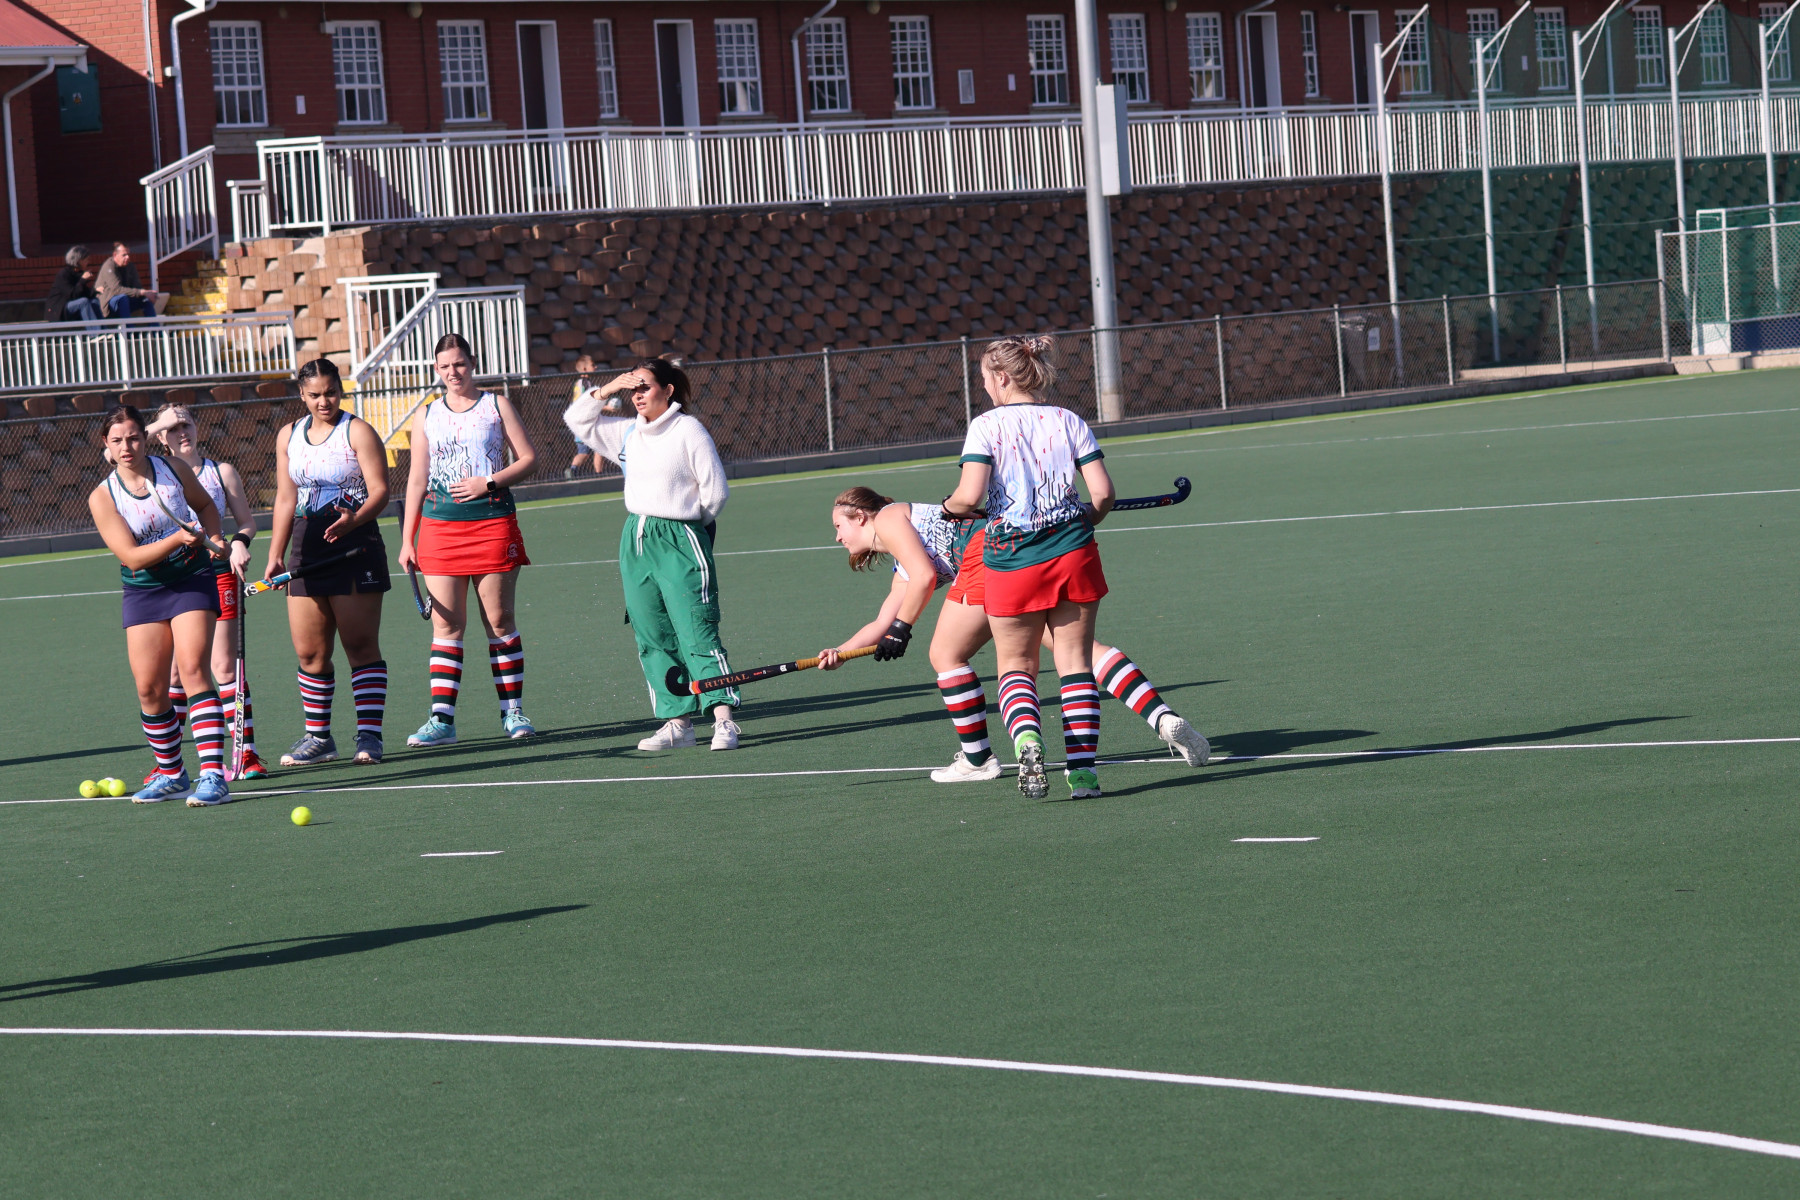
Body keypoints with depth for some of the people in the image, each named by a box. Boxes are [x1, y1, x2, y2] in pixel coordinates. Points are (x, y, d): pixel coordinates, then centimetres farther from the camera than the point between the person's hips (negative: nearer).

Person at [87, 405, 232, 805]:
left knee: (192, 668, -18)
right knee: (149, 687, -2)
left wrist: (212, 538, -3)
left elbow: (205, 505, 17)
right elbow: (131, 557, -17)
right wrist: (177, 539, -30)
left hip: (192, 580, -1)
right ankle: (171, 775, 18)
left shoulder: (173, 469, -4)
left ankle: (213, 776, -23)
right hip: (143, 591, 1)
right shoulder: (102, 497, -9)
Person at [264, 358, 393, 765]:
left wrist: (355, 519, -28)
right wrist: (275, 556, 13)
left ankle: (369, 736, -3)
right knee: (309, 651, 3)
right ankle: (317, 737, 12)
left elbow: (380, 490, -9)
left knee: (361, 646, -5)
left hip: (355, 548, -5)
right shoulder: (288, 436, 14)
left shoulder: (357, 432, -2)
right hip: (306, 552, 5)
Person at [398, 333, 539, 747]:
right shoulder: (426, 416, 12)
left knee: (500, 620, 1)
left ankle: (513, 712, 9)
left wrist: (489, 483, -11)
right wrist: (407, 540, 9)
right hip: (439, 524, 2)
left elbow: (529, 458, 3)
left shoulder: (497, 406, 6)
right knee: (446, 624, -3)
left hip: (492, 522, -2)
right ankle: (441, 719, -5)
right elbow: (417, 479, 13)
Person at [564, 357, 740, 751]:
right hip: (636, 541, 7)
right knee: (653, 640, 5)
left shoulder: (688, 430, -6)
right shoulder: (627, 432, 11)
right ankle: (678, 722, 9)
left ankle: (724, 720, -16)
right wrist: (607, 390, 8)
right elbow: (577, 420, 21)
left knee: (697, 635, -13)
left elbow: (715, 491, -4)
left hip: (680, 542, -7)